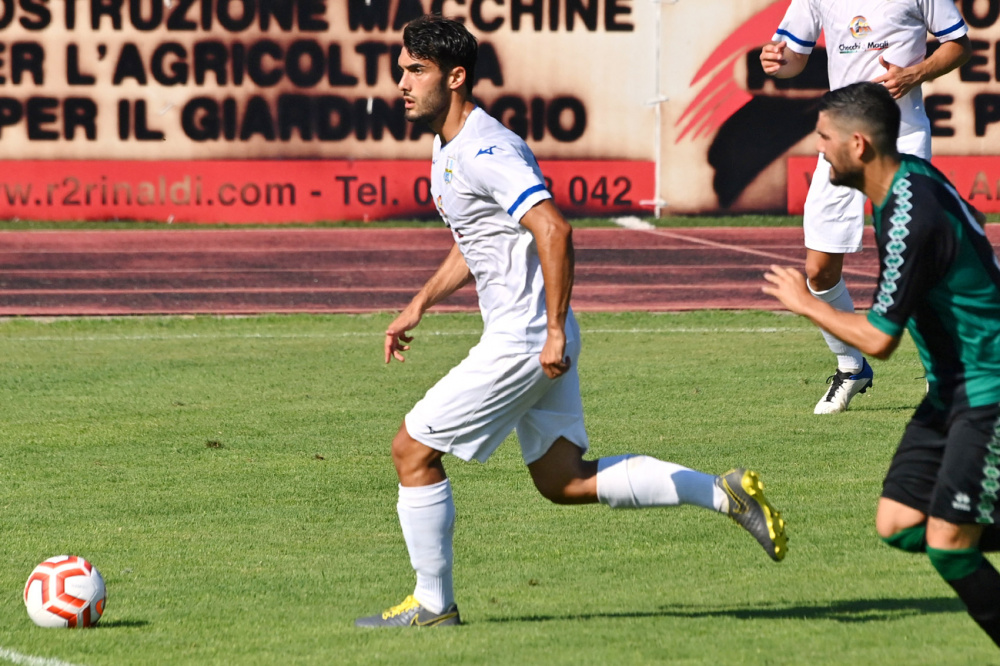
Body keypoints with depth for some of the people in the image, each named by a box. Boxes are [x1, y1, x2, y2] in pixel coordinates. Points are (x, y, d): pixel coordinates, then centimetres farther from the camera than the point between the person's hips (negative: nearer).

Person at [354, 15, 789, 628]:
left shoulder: (484, 151, -18)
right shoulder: (448, 150, 14)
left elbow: (554, 232, -27)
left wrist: (555, 332, -28)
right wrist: (420, 305, 21)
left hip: (525, 341, -10)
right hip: (523, 338, 10)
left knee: (413, 449, -3)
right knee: (563, 481, 12)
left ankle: (433, 603, 7)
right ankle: (728, 494, 11)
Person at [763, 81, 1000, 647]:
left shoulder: (911, 220, -26)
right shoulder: (915, 174, 4)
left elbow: (878, 339, -24)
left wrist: (805, 303, -9)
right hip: (954, 386, 10)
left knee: (947, 545, -14)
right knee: (899, 525, 5)